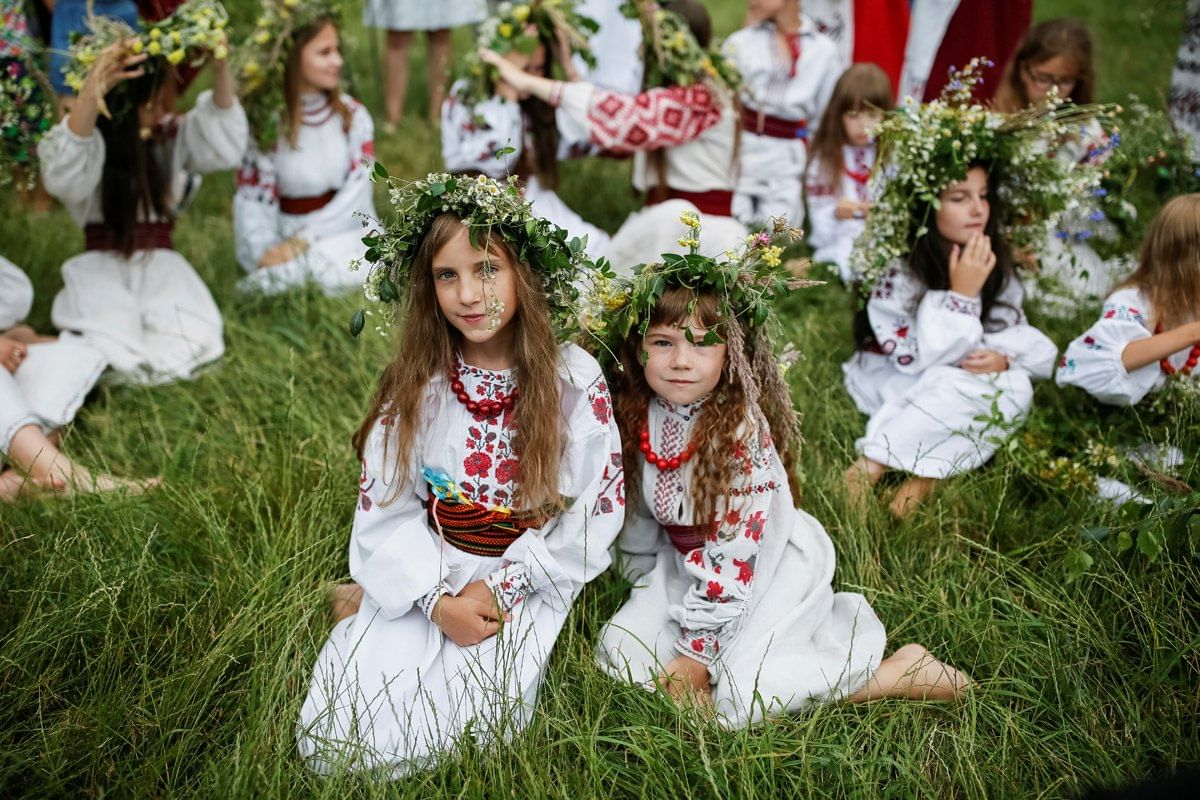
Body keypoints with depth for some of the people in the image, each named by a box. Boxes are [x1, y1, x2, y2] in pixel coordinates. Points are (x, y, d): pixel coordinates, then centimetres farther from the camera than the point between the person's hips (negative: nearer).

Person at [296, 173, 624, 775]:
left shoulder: (575, 381, -10)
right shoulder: (414, 381, -5)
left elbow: (598, 508, -8)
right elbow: (385, 506, -4)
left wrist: (501, 589, -13)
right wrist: (436, 600, -17)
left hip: (530, 575, -1)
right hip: (424, 570, 1)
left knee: (456, 728, -20)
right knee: (336, 736, -12)